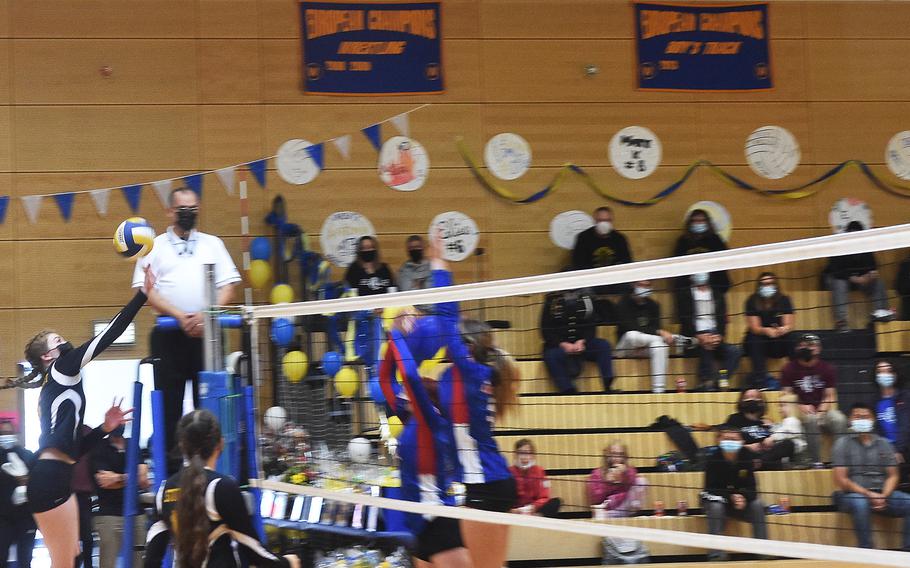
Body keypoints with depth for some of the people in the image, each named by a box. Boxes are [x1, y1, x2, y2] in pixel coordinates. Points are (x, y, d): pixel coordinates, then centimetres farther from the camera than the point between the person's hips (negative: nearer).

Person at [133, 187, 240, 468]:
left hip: (207, 332, 1)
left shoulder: (212, 244, 14)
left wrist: (207, 315, -10)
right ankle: (170, 463, 3)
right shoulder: (155, 247, 9)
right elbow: (146, 291, -1)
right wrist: (180, 316, -14)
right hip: (169, 336, -1)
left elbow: (228, 285, 7)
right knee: (169, 399, -2)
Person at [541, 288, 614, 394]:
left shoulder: (586, 296, 4)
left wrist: (582, 342, -14)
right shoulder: (552, 299, -2)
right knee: (551, 356, -34)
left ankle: (608, 387, -28)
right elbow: (546, 330, -3)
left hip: (582, 343, 3)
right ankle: (569, 392, -36)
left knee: (603, 345, -23)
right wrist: (563, 344, -17)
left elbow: (591, 325, 5)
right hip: (559, 344, -2)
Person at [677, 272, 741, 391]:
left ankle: (719, 382, -22)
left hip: (715, 336, 4)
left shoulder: (717, 295, 19)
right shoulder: (685, 294, 9)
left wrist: (719, 336, -10)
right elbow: (685, 319, -2)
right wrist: (698, 336, -17)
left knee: (735, 351, -21)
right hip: (694, 337, -4)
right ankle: (707, 383, -34)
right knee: (705, 347, -37)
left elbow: (722, 318, 10)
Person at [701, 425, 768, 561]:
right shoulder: (712, 458, -19)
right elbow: (711, 488, -20)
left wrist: (743, 498, -35)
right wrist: (730, 497, -34)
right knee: (716, 507, -34)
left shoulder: (747, 457, -12)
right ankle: (716, 553, -33)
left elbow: (751, 486, -13)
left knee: (757, 504, -23)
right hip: (717, 499, -3)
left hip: (742, 499, 3)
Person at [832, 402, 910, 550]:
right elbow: (841, 480, -6)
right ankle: (866, 550, -32)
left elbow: (892, 476, 10)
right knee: (860, 503, -38)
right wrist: (869, 495, -14)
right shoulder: (843, 444, 1)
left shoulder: (883, 444, 13)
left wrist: (883, 496, -10)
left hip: (881, 494, 4)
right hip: (853, 494, -4)